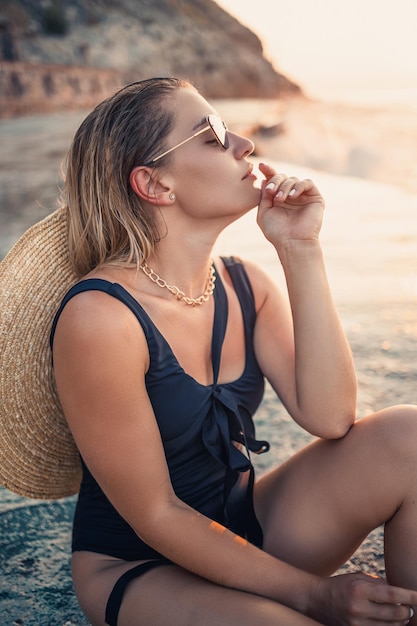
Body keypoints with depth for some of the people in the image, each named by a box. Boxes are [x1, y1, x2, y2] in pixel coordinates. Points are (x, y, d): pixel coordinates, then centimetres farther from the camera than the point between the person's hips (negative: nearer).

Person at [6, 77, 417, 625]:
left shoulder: (245, 285, -2)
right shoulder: (100, 317, -23)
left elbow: (329, 418, -15)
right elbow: (156, 517, -18)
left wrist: (301, 250, -17)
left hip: (244, 528, 6)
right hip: (137, 570, -6)